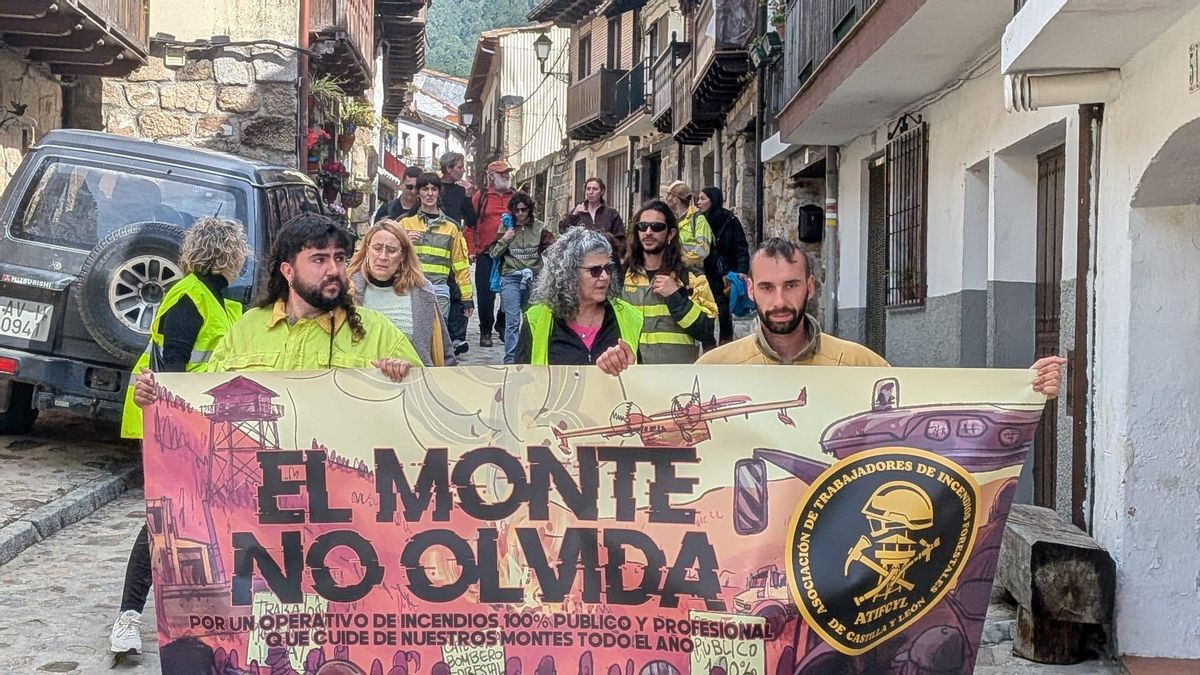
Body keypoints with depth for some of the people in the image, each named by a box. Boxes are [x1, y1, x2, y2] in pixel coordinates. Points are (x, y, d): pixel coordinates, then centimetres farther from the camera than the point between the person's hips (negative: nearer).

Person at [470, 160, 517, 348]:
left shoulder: (515, 196, 8)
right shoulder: (481, 196, 0)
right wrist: (471, 250, -7)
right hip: (486, 255, -2)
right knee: (485, 295, 1)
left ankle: (503, 326, 25)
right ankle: (485, 331, 14)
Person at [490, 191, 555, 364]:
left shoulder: (539, 227, 4)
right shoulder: (506, 226, 4)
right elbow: (493, 254, 6)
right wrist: (504, 239, -7)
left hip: (534, 278, 1)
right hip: (511, 278, -1)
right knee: (513, 321, -9)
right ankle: (510, 359, -8)